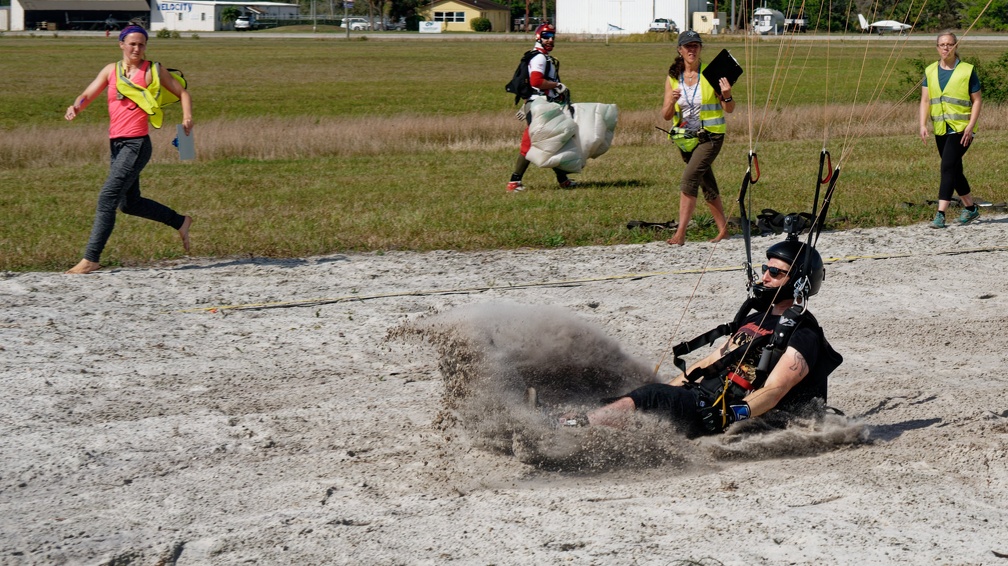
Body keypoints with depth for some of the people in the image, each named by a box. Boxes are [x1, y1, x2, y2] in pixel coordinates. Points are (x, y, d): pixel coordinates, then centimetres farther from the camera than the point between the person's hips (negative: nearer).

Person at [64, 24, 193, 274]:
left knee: (107, 198, -13)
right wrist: (75, 107, -16)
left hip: (137, 144, -7)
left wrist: (187, 117, -12)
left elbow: (183, 93, 6)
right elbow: (88, 95, 6)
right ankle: (180, 222, 36)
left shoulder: (153, 71, 0)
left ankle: (91, 259, -11)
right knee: (128, 203, 17)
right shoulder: (111, 70, 12)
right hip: (116, 143, 7)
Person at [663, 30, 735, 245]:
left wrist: (727, 95, -22)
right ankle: (723, 229, 26)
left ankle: (680, 233, -22)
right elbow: (666, 115, 3)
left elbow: (729, 110, -1)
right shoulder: (673, 78, 4)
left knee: (689, 179, -20)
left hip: (710, 136, -5)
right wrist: (672, 101, -17)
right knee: (707, 185, 12)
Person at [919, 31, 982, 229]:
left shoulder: (967, 71, -4)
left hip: (961, 128, -5)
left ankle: (940, 214, -20)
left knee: (948, 167, -17)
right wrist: (923, 125, -6)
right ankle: (970, 208, 30)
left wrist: (970, 126, -12)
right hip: (941, 129, 6)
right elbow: (925, 100, 6)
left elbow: (977, 100, -2)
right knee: (954, 170, 13)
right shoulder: (930, 71, 8)